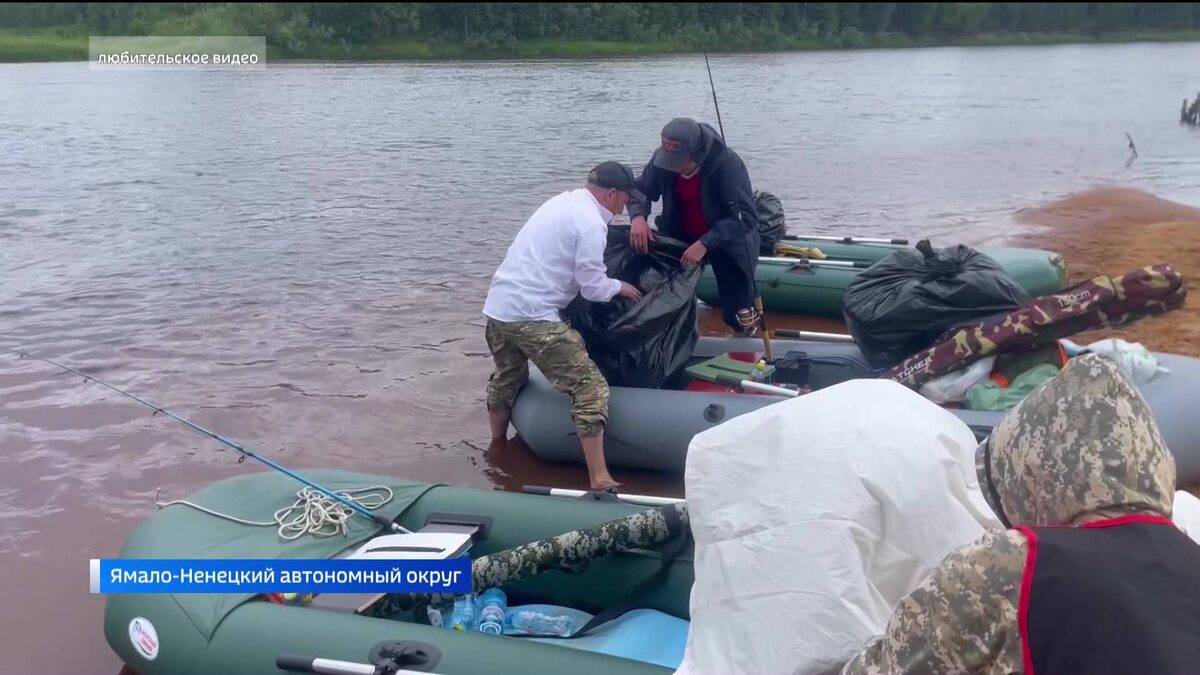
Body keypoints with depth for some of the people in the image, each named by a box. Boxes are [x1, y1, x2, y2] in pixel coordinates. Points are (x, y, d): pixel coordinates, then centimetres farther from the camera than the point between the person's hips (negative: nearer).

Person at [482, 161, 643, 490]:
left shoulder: (562, 202, 15)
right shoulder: (591, 223, -11)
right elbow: (593, 288, -10)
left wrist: (610, 284, 25)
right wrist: (620, 286, 11)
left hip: (498, 305, 10)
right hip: (531, 316, -10)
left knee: (506, 380, 31)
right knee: (590, 389, -7)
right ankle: (599, 478, -10)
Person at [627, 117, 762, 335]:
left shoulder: (727, 163, -32)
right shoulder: (663, 158, -19)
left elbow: (746, 216, -35)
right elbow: (640, 190, -5)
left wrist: (705, 243, -44)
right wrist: (638, 216, -29)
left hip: (727, 240, -4)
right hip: (681, 238, 4)